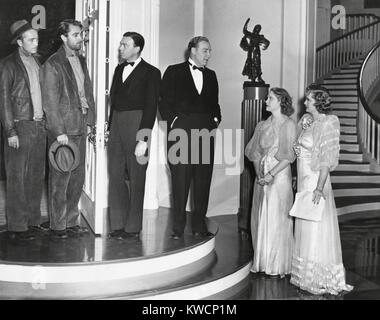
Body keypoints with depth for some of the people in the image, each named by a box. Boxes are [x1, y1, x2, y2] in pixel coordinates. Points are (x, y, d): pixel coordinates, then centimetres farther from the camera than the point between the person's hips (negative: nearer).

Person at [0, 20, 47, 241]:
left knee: (37, 177, 10)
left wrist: (45, 123, 9)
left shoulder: (37, 63, 14)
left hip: (39, 125, 6)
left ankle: (33, 221, 20)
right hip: (20, 126, -6)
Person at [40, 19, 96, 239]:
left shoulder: (81, 61, 15)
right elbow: (50, 102, -11)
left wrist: (90, 120, 9)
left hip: (81, 128, 7)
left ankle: (72, 222, 21)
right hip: (63, 130, -7)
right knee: (60, 179, -1)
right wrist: (59, 132, -14)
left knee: (78, 177, 11)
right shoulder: (52, 64, -8)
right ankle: (58, 226, 9)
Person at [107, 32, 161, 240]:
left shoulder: (151, 73, -4)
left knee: (136, 178, 1)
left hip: (136, 125, -6)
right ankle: (118, 225, 13)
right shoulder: (119, 69, 16)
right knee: (115, 176, 5)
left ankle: (133, 227, 10)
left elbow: (150, 107, -9)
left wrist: (143, 139, -16)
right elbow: (113, 99, 17)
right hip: (116, 124, 6)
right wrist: (110, 127, 7)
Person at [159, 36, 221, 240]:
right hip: (181, 132, -4)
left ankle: (199, 225, 11)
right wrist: (173, 120, -8)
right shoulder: (174, 72, 7)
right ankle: (178, 226, 5)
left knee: (203, 181, 3)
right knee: (180, 180, -3)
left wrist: (215, 119, 6)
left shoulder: (211, 75, 19)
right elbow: (164, 102, 2)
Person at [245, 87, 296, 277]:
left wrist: (271, 174, -17)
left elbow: (288, 156, -11)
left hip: (279, 175, -6)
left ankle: (277, 266, 11)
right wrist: (259, 173, -6)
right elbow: (255, 152, 8)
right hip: (262, 177, 6)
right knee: (261, 219, 9)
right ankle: (262, 263, 20)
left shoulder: (288, 125, -6)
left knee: (277, 220, 0)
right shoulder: (262, 126, 12)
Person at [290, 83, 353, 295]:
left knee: (316, 229, -1)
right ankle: (307, 277, 25)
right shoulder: (307, 121, 10)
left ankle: (322, 279, 12)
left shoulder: (326, 124, -13)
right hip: (303, 180, 8)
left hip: (316, 181, -8)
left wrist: (319, 188, -24)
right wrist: (298, 179, 15)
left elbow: (327, 160, -18)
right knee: (304, 228, 13)